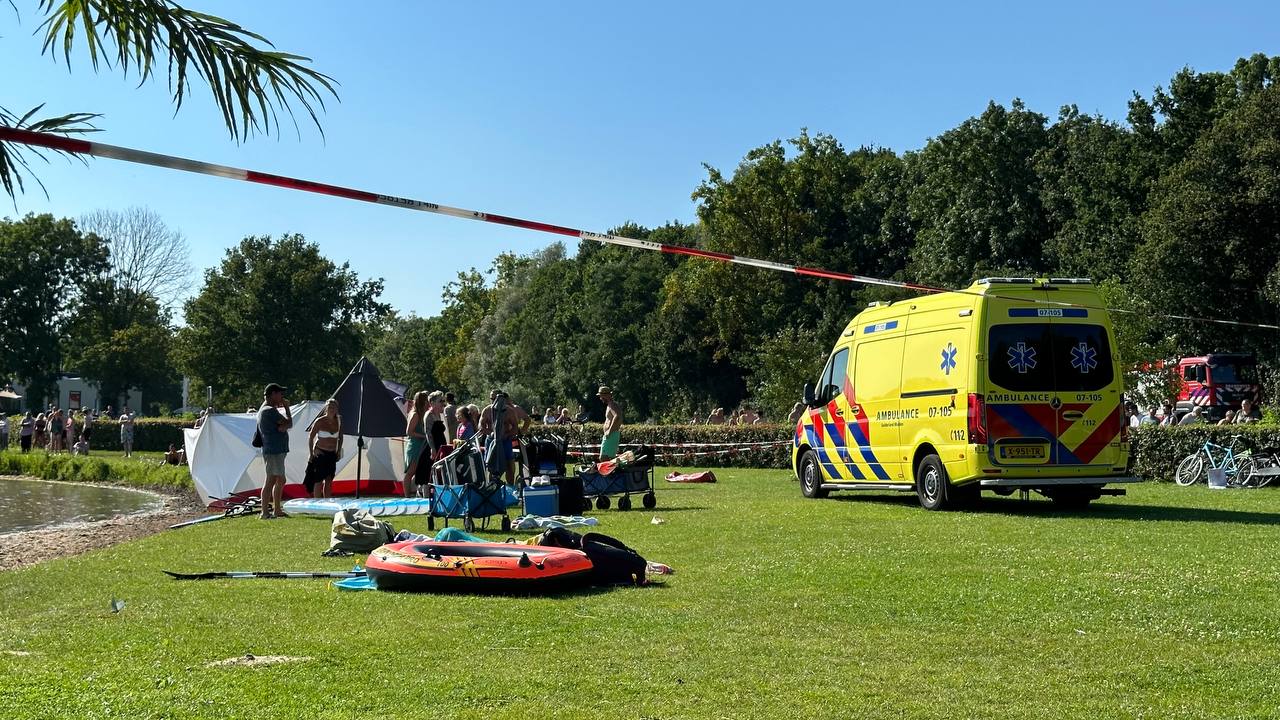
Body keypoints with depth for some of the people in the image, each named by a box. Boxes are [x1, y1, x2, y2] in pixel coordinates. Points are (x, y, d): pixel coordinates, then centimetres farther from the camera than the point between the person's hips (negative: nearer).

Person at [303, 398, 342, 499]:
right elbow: (310, 437, -4)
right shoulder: (320, 421, -11)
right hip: (320, 454, -4)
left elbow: (340, 438, 14)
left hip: (332, 454, 4)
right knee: (319, 481, -2)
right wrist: (312, 453, -5)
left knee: (329, 481, 6)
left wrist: (339, 451, 9)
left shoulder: (338, 421, 1)